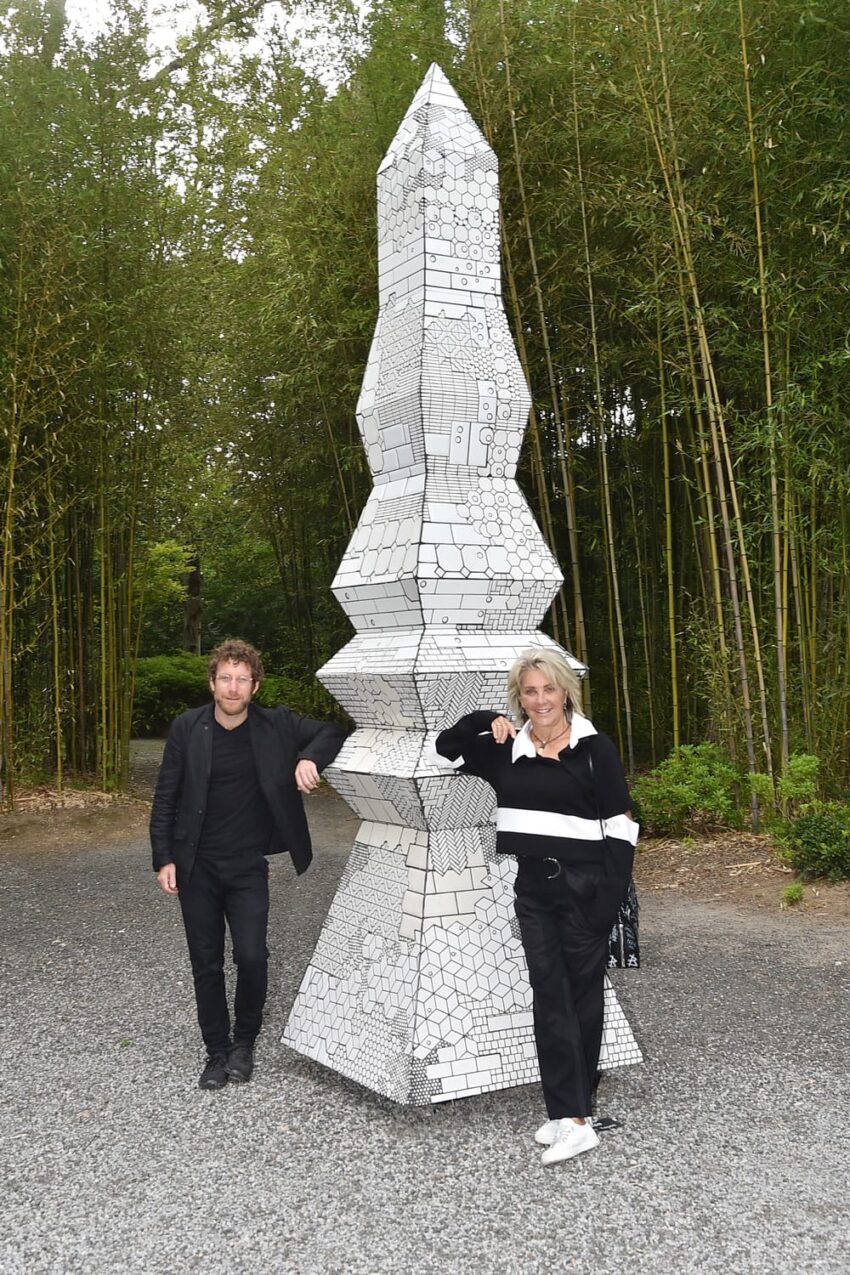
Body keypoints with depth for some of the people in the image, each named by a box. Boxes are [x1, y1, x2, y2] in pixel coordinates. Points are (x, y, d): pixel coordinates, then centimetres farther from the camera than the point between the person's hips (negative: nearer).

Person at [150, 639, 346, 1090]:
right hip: (196, 866, 1)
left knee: (251, 956, -10)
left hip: (248, 867, -1)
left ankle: (244, 1042, 17)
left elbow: (333, 732, 5)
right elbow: (165, 799, 1)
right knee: (206, 964, 7)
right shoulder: (187, 728, -4)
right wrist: (163, 859, -4)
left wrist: (309, 758, -15)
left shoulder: (275, 726, -5)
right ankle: (217, 1051, 24)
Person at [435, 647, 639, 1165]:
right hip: (533, 888, 3)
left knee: (582, 994, 6)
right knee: (550, 996, -1)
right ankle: (574, 1118, 1)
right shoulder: (505, 750, 8)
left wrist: (612, 895, -11)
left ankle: (571, 1108, 16)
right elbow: (446, 747, 21)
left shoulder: (595, 748, -3)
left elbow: (620, 826, -4)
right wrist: (485, 722, 4)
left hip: (585, 886, -3)